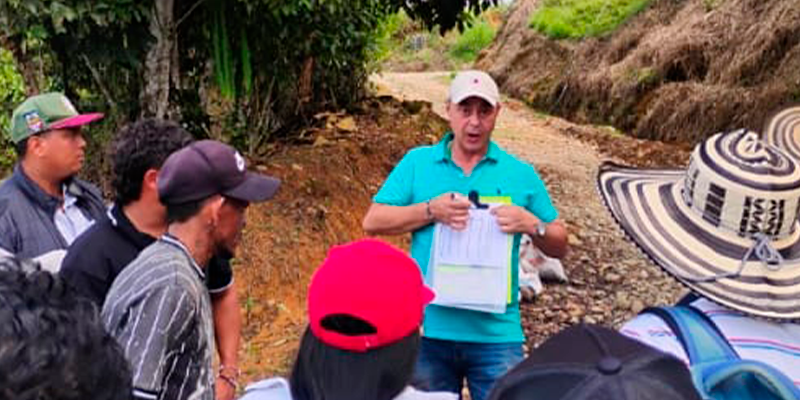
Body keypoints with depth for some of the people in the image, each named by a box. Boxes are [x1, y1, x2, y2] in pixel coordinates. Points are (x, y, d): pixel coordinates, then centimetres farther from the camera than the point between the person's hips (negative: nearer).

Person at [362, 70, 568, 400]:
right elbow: (373, 222, -1)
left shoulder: (521, 174, 6)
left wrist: (532, 224, -12)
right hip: (428, 330, 1)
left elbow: (559, 246, 9)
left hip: (496, 333, 0)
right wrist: (430, 210, -14)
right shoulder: (416, 163, 5)